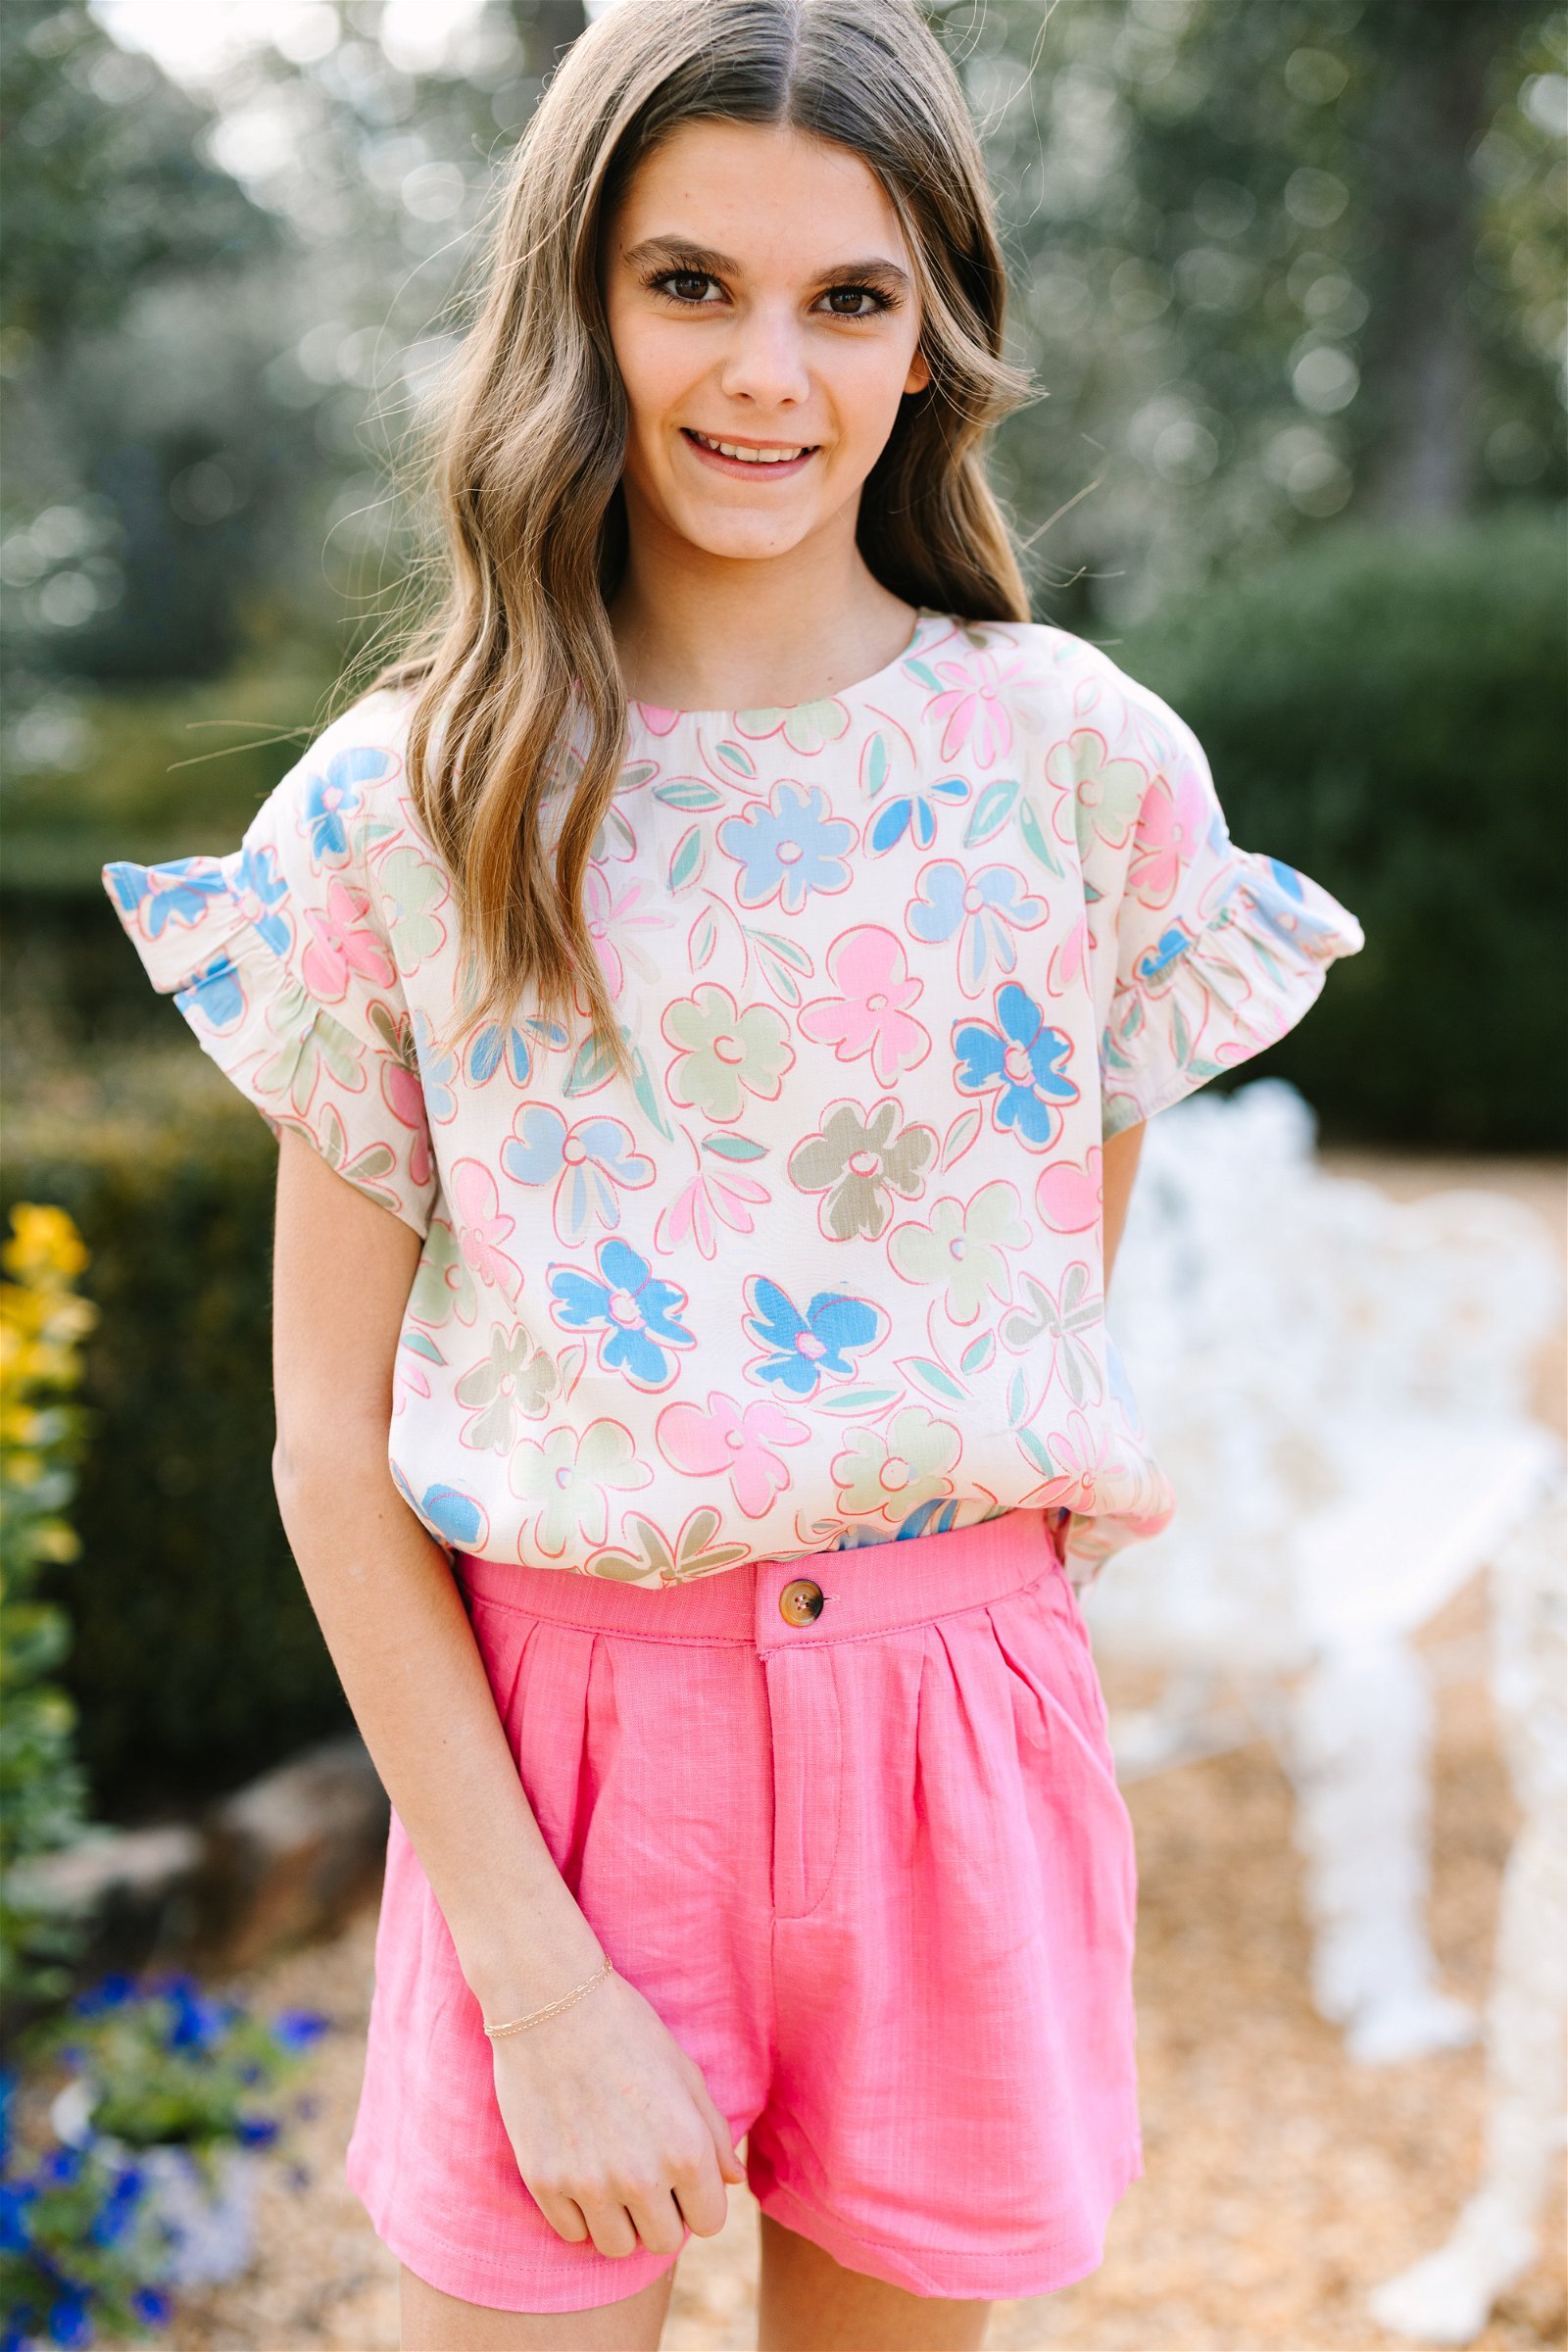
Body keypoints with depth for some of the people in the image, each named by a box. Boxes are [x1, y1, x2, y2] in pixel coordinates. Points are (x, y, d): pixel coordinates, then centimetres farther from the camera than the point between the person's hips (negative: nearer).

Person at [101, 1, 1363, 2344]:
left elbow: (1064, 1321, 7)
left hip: (956, 1739, 1)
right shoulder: (400, 806, -5)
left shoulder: (1087, 762, -2)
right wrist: (540, 1977, -9)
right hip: (546, 1743, -1)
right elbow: (335, 1447, -5)